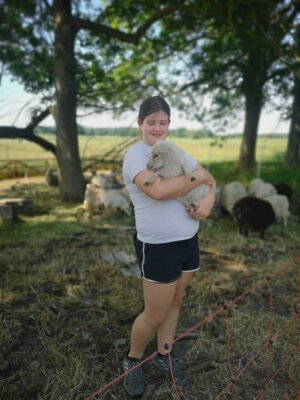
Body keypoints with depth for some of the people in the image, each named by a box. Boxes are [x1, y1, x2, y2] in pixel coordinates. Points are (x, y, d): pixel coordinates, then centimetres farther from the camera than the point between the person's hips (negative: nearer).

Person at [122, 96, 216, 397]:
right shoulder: (135, 154, -13)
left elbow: (209, 178, 13)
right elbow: (157, 190, -31)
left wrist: (209, 198, -10)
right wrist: (196, 177, -18)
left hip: (189, 240, 7)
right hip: (158, 246, -7)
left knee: (174, 302, 20)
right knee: (155, 314, 6)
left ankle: (164, 356, 42)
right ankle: (133, 360, 34)